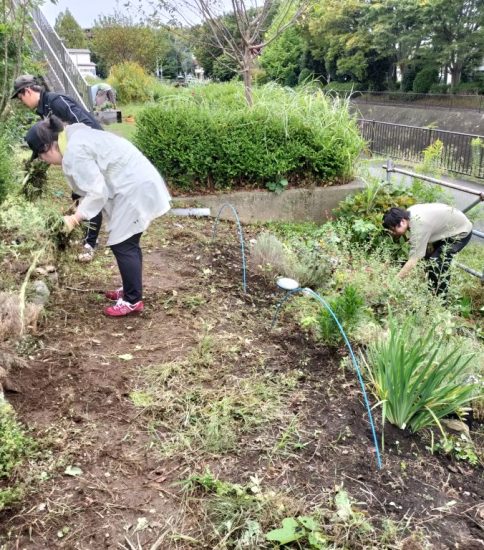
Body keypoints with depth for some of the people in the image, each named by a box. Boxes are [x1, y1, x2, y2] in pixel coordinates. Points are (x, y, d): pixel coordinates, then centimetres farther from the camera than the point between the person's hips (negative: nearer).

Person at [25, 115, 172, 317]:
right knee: (127, 243, 17)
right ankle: (131, 289, 28)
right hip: (136, 185, 11)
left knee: (122, 245, -5)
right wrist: (81, 208, 12)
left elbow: (97, 192, -21)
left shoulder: (74, 152, -19)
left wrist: (76, 217, -15)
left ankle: (133, 300, 3)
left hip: (135, 189, -11)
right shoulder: (76, 137, 13)